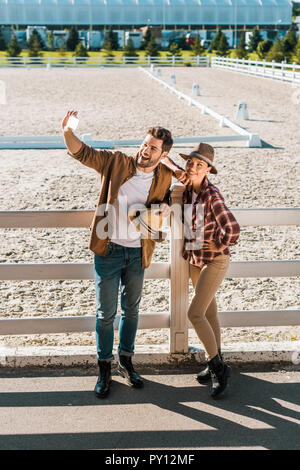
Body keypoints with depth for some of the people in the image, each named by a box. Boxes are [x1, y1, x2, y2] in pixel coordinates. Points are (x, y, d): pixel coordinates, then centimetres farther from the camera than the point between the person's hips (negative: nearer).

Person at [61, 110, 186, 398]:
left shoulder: (164, 178, 1)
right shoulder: (116, 162, -7)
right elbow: (82, 153, -8)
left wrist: (163, 211, -11)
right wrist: (67, 131, -28)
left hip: (137, 253, 3)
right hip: (109, 250, -3)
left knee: (131, 310, 16)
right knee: (106, 312, 4)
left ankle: (125, 362, 34)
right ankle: (104, 369, 20)